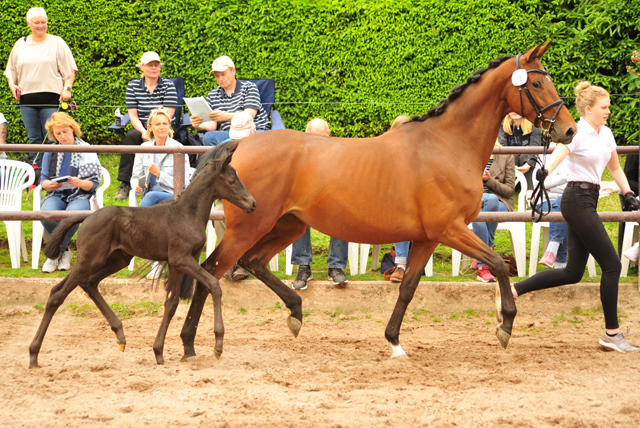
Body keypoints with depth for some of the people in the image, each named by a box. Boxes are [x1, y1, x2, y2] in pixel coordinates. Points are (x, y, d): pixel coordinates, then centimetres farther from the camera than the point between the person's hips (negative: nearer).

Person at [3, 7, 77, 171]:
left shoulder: (56, 43, 5)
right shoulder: (20, 45, 15)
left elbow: (70, 70, 4)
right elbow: (11, 69, 24)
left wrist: (67, 88, -8)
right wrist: (12, 83, 5)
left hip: (51, 97, -3)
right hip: (27, 99, 3)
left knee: (51, 138, -7)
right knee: (34, 139, 5)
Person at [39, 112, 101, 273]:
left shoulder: (86, 150, 2)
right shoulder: (50, 151, 11)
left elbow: (94, 183, 0)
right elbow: (44, 180, 12)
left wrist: (79, 183, -22)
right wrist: (49, 185, -13)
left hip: (80, 195, -2)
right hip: (56, 194, 2)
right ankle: (64, 251, -6)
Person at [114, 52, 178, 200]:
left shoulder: (168, 85, 0)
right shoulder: (133, 85, 5)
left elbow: (167, 115, -8)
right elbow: (133, 116, 1)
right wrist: (143, 132, -17)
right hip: (141, 128, 2)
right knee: (130, 137, -31)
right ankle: (125, 184, -30)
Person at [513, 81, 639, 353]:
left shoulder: (606, 134, 13)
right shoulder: (577, 133, -13)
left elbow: (614, 167, 26)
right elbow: (557, 155, -32)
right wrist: (544, 173, -53)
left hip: (588, 200, 9)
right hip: (578, 200, -9)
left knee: (573, 272, 9)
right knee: (611, 264, -8)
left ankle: (514, 290, 14)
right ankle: (612, 333, 0)